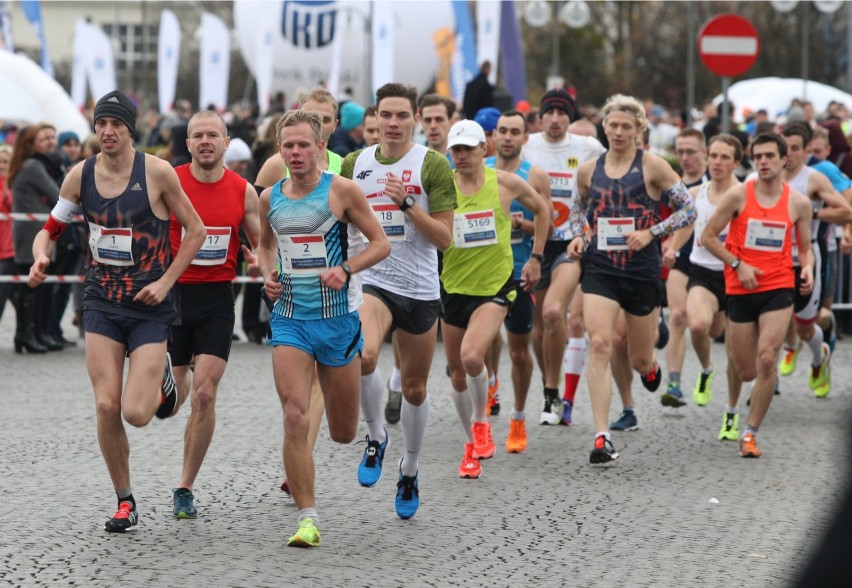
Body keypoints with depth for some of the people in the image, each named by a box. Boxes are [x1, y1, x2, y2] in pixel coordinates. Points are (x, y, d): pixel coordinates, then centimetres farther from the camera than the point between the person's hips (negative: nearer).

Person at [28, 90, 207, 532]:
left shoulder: (157, 172, -10)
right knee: (106, 407, -7)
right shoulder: (80, 175, 0)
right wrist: (41, 257, -13)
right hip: (102, 303, 3)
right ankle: (125, 503, 9)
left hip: (149, 307, -3)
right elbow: (50, 230, 10)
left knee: (137, 414, -12)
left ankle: (161, 383, 26)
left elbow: (195, 231, -1)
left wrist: (165, 282, -9)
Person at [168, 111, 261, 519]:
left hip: (217, 299, 0)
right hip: (171, 293, 0)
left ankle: (185, 489, 2)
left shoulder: (243, 192, 1)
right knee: (174, 397, 3)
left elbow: (263, 246, 11)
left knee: (204, 395, -9)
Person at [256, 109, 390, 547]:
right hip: (288, 318, 2)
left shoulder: (341, 191, -6)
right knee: (295, 419, -15)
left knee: (343, 433, 9)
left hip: (337, 318, -2)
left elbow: (381, 243, -1)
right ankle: (307, 518, -9)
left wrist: (345, 269, -16)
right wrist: (268, 274, 2)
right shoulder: (270, 198, 5)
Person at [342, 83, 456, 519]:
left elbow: (444, 238, -7)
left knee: (414, 388, 10)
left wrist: (406, 203, -18)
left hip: (420, 288, 0)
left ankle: (410, 469, 33)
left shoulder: (432, 165, -3)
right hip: (370, 281, 0)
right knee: (363, 355, -30)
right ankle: (375, 438, -6)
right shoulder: (354, 164, 6)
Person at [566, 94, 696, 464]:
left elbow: (688, 209, -3)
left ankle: (650, 366, 52)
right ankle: (602, 438, -18)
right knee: (599, 344, -17)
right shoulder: (588, 170, 5)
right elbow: (578, 208, 24)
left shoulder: (652, 166, -4)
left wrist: (650, 232, -14)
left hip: (642, 270, -1)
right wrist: (577, 236, 3)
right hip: (599, 269, 1)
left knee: (640, 359, 10)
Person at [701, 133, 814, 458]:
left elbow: (805, 248, 15)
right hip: (741, 290, 0)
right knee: (746, 370, 4)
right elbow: (708, 236, 1)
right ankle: (732, 408, 43)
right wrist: (738, 265, -9)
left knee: (766, 359, -18)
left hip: (779, 288, 0)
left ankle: (750, 434, -7)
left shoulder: (799, 203, 2)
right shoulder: (739, 195, -3)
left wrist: (807, 269, -7)